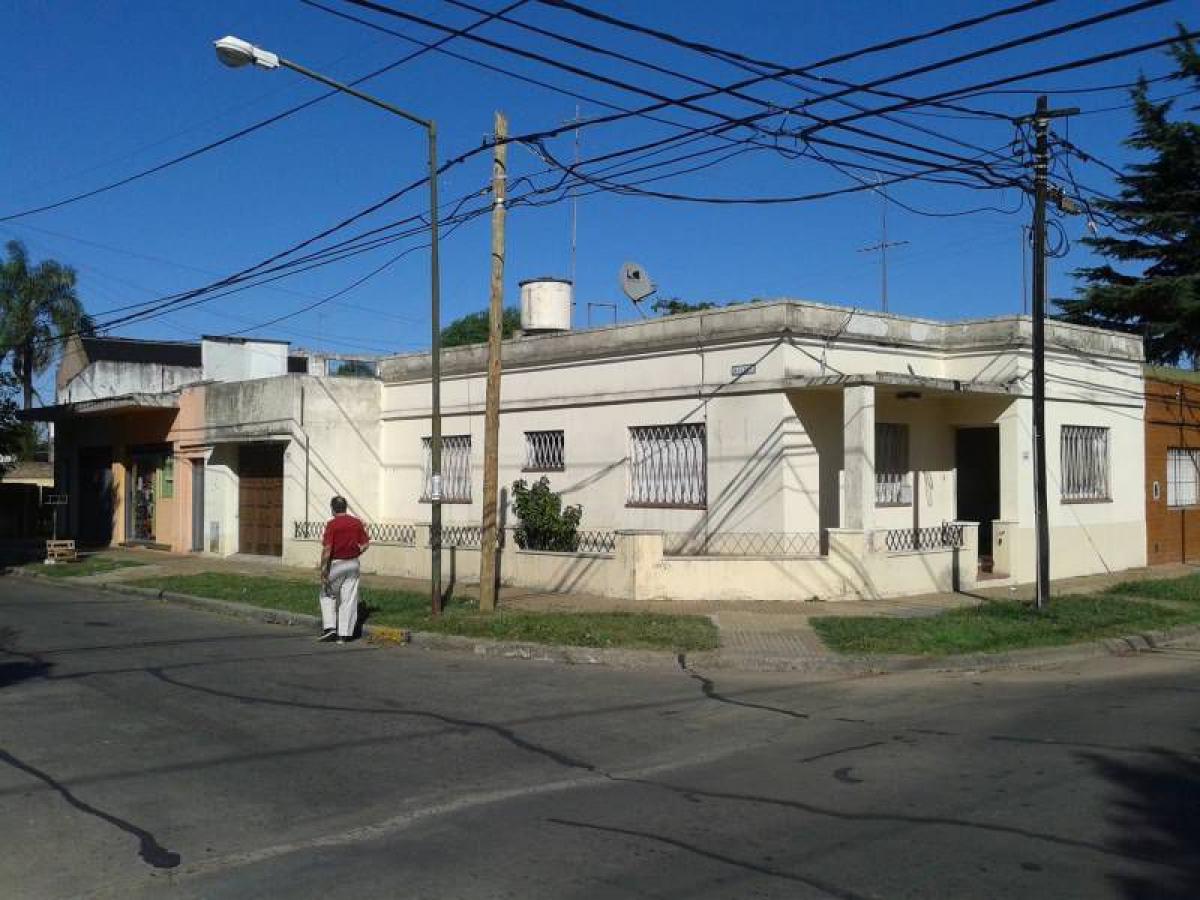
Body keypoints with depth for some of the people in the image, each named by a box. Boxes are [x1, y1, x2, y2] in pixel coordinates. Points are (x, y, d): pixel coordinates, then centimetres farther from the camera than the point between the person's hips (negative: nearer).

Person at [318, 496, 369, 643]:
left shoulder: (332, 524, -12)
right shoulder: (357, 523, 2)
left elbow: (327, 549, -16)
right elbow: (365, 544, 4)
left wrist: (323, 569, -11)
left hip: (335, 564, -4)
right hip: (353, 564, 4)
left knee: (327, 595, 15)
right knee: (349, 599, 6)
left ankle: (329, 627, 3)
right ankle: (343, 635, 6)